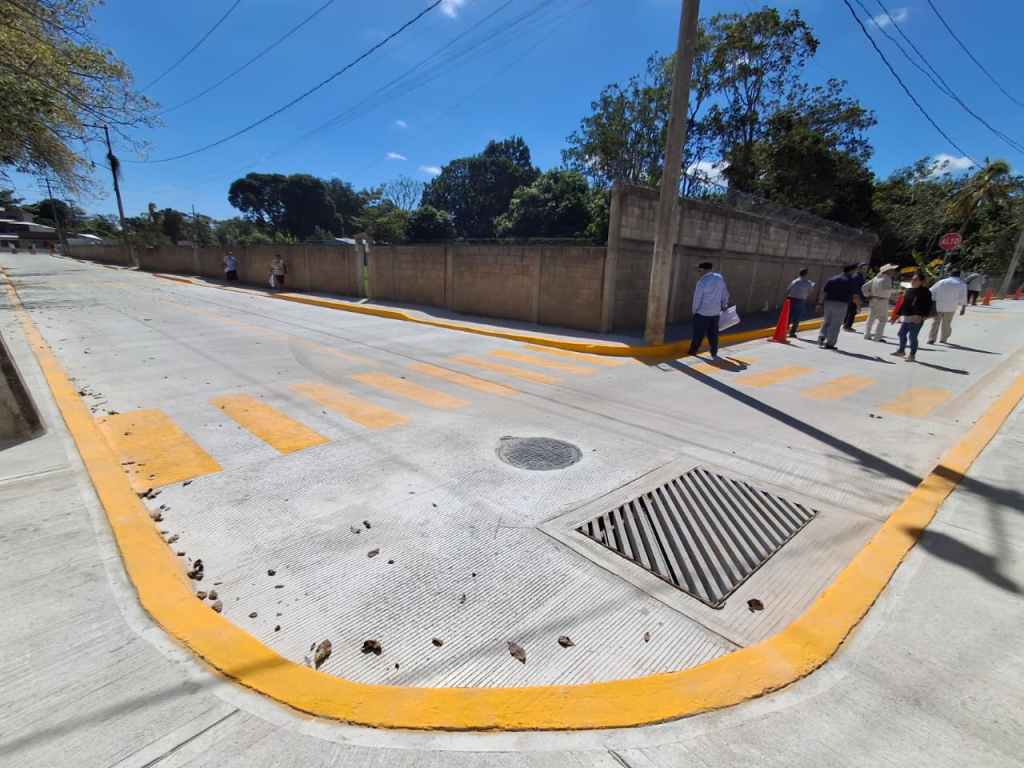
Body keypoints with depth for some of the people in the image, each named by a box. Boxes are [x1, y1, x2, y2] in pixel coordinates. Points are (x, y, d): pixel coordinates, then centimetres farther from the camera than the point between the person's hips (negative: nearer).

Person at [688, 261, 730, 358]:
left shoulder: (702, 282, -17)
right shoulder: (720, 278, 2)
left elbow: (697, 299, -13)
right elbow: (725, 294, 10)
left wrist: (694, 310, 2)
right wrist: (724, 305, 24)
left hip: (702, 312, -5)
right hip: (715, 312, 5)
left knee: (699, 333, 5)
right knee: (713, 333, 13)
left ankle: (693, 351, 12)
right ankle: (714, 353, 19)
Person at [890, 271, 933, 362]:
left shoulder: (925, 292, -8)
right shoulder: (909, 291, 13)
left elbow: (929, 305, -14)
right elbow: (903, 304, 19)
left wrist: (922, 316, -27)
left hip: (917, 319, -7)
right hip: (907, 318, 8)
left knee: (912, 336, -5)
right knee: (902, 333, 15)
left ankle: (912, 355, 6)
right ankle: (901, 351, 32)